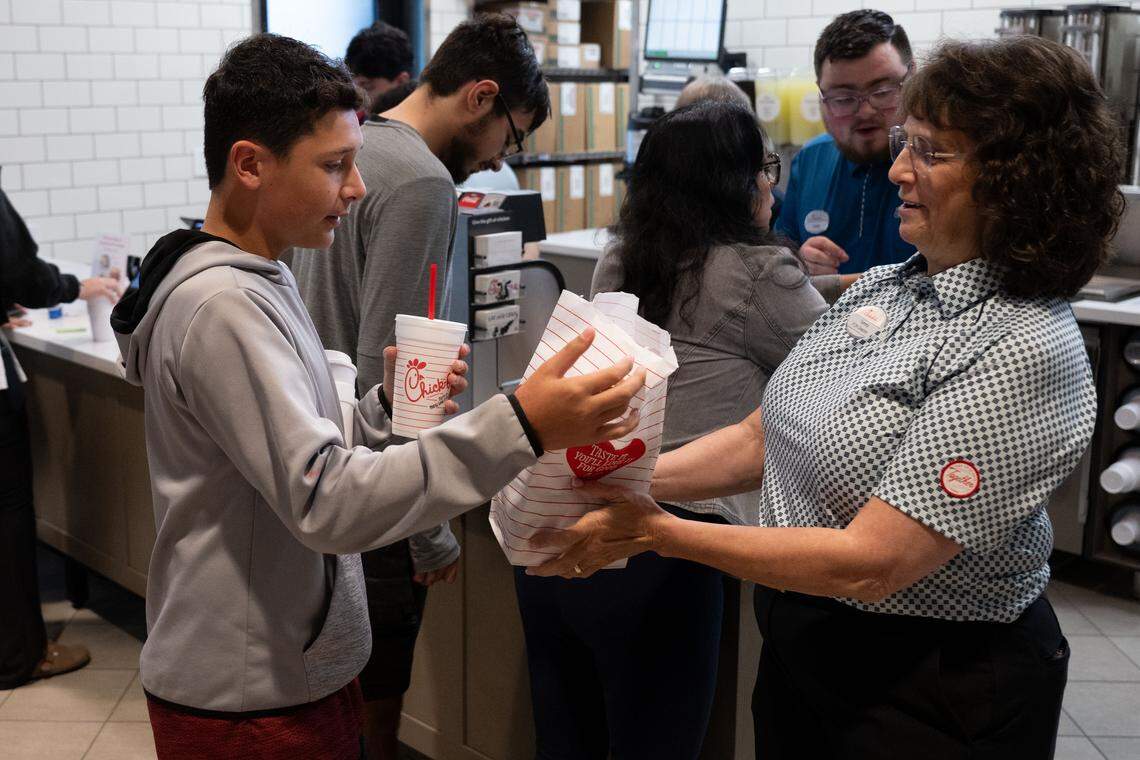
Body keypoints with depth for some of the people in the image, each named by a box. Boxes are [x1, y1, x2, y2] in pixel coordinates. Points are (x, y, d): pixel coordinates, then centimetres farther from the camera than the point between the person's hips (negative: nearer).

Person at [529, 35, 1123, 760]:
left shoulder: (1023, 351, -24)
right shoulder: (884, 286, 1)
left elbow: (870, 563, -27)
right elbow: (759, 439, 5)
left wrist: (657, 531, -26)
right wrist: (627, 479, -9)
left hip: (930, 697, -7)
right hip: (802, 647, 7)